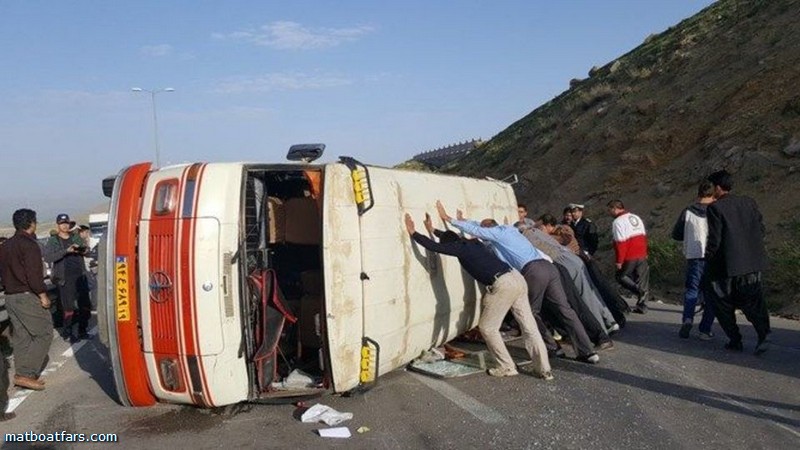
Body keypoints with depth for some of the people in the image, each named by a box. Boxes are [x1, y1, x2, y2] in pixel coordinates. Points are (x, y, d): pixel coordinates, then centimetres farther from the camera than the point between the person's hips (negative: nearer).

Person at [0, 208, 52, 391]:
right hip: (27, 296, -9)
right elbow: (33, 273, -19)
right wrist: (42, 294, -14)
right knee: (44, 333, -4)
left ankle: (21, 373, 15)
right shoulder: (29, 245, -13)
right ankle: (26, 374, -9)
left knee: (21, 337, 13)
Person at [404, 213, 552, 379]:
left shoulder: (460, 248, 2)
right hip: (517, 278, 9)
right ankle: (545, 370, 10)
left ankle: (507, 367, 13)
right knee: (529, 327, 9)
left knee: (487, 327, 8)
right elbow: (450, 237, 44)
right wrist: (432, 230, 51)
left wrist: (413, 232, 15)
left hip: (503, 284, -9)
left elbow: (433, 246, 3)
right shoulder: (471, 242, 24)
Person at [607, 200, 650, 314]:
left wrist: (619, 261, -13)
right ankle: (642, 306, 14)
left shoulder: (618, 222, -14)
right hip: (642, 256, 7)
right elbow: (644, 236, 17)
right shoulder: (636, 217, 12)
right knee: (642, 279, 11)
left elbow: (620, 242, -18)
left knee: (621, 276, 11)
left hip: (629, 257, -7)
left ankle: (639, 290, -10)